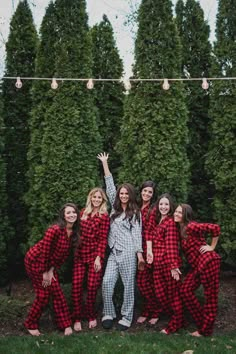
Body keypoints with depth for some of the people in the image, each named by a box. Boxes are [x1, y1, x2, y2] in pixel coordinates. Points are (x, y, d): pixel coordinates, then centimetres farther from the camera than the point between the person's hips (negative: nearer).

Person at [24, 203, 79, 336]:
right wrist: (45, 272, -16)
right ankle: (31, 324, 19)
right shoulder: (55, 230, -29)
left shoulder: (74, 232, -5)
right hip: (35, 261, -7)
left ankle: (66, 324, 17)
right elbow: (45, 251, -24)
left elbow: (65, 253, 1)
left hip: (49, 264, 7)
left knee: (58, 293, 6)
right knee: (43, 295, -1)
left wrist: (52, 270, -2)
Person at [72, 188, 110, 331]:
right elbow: (79, 233, 15)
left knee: (92, 286, 0)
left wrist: (98, 258, -12)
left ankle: (91, 316, 23)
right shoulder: (83, 213, 11)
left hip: (95, 255, -4)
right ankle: (77, 318, 13)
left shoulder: (104, 216, -4)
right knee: (76, 286, -2)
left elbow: (103, 239, -7)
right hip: (80, 254, 4)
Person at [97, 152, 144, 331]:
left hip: (128, 253, -4)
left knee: (128, 285, 2)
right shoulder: (115, 208, 14)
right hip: (114, 252, 5)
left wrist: (140, 254, -9)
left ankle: (126, 317, 13)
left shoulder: (135, 212, 3)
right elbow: (110, 186, 15)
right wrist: (105, 164, 16)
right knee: (107, 283, -3)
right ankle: (108, 314, 12)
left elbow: (137, 233, -1)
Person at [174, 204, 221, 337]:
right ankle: (202, 323, 19)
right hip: (197, 265, 10)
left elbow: (215, 228, -20)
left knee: (210, 295, 3)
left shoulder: (191, 226, -16)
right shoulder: (180, 229, 11)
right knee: (186, 290, 7)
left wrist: (212, 247, -11)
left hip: (208, 261, -10)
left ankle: (206, 329, 13)